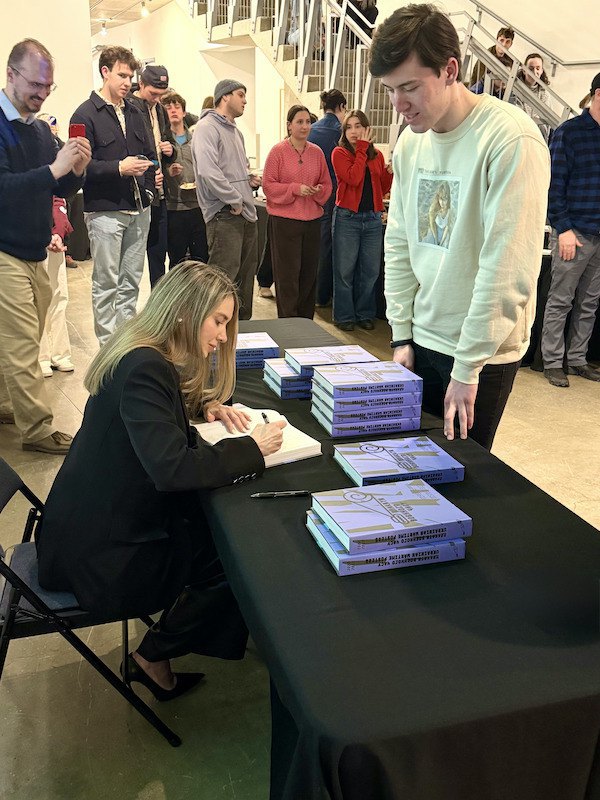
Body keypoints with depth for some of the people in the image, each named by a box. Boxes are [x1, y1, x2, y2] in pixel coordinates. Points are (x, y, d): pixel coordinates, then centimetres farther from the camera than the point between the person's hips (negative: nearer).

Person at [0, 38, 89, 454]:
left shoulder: (40, 128, 12)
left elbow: (60, 189, 15)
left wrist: (77, 169, -5)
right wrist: (53, 169, -26)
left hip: (34, 255, 7)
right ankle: (38, 430, 1)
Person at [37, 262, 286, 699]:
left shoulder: (145, 353, 3)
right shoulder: (144, 368, -27)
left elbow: (158, 409, 25)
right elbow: (172, 469, -37)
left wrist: (206, 405, 3)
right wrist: (251, 448, -24)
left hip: (108, 516, 10)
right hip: (99, 551, -10)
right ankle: (152, 657, 13)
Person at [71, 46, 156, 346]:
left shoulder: (134, 113, 17)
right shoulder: (86, 115, -4)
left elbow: (148, 154, 23)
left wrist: (149, 188, 5)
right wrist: (119, 168, -20)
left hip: (138, 209, 6)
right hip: (105, 210, -6)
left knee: (131, 280, 11)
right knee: (106, 283, -1)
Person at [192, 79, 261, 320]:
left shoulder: (235, 131, 21)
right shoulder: (207, 127, -9)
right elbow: (208, 171, -22)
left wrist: (249, 180, 9)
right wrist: (235, 200, -17)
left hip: (246, 213, 10)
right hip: (224, 215, -10)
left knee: (246, 273, 14)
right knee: (224, 276, -10)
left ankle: (243, 323, 26)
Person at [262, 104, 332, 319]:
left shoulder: (317, 152, 10)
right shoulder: (278, 151, -3)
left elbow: (327, 183, 15)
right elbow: (268, 184, -6)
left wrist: (319, 191, -8)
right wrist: (295, 189, -16)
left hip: (312, 219, 5)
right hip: (284, 220, -5)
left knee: (309, 274, 10)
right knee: (287, 276, -3)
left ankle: (306, 322, 22)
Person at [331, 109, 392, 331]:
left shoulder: (377, 155, 11)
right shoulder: (340, 153, -1)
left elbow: (383, 189, 15)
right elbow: (353, 178, -17)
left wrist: (391, 173, -4)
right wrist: (362, 149, -10)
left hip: (373, 219, 4)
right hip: (347, 217, -4)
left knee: (370, 270, 8)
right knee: (345, 270, 1)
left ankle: (365, 314, 21)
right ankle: (344, 316, 12)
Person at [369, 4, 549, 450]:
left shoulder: (511, 140, -18)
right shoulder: (411, 141, 4)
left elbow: (508, 271, -21)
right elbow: (399, 245, 8)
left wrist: (467, 368, -17)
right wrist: (402, 336, 5)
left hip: (483, 352, -6)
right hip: (423, 340, 6)